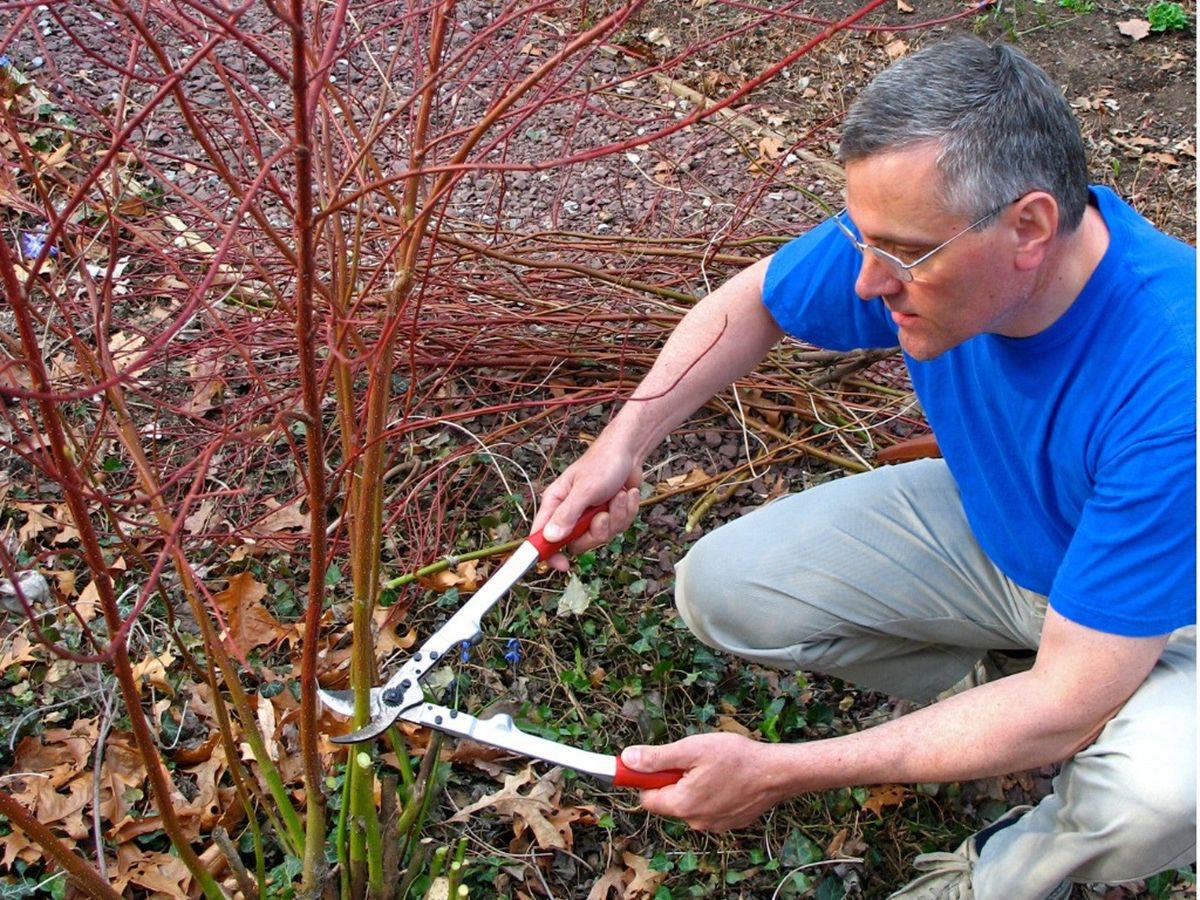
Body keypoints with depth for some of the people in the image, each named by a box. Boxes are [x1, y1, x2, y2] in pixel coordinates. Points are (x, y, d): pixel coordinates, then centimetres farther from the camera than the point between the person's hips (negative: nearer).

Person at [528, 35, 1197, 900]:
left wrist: (782, 773, -33)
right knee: (720, 587, -9)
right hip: (987, 519, 5)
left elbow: (1070, 705, -36)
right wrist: (624, 441, -16)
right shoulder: (918, 230, -24)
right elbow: (753, 301, -1)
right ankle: (986, 684, 8)